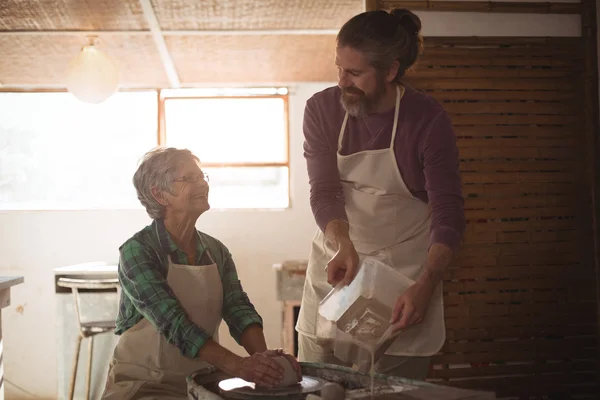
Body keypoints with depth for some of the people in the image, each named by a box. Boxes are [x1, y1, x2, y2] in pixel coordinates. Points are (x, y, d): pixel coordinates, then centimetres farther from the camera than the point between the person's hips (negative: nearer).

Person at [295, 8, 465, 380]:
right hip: (336, 262, 3)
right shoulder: (322, 109, -5)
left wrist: (425, 285, -28)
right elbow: (324, 192, -10)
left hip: (404, 272, -2)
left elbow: (448, 213, -14)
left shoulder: (429, 119, -13)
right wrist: (342, 244, -29)